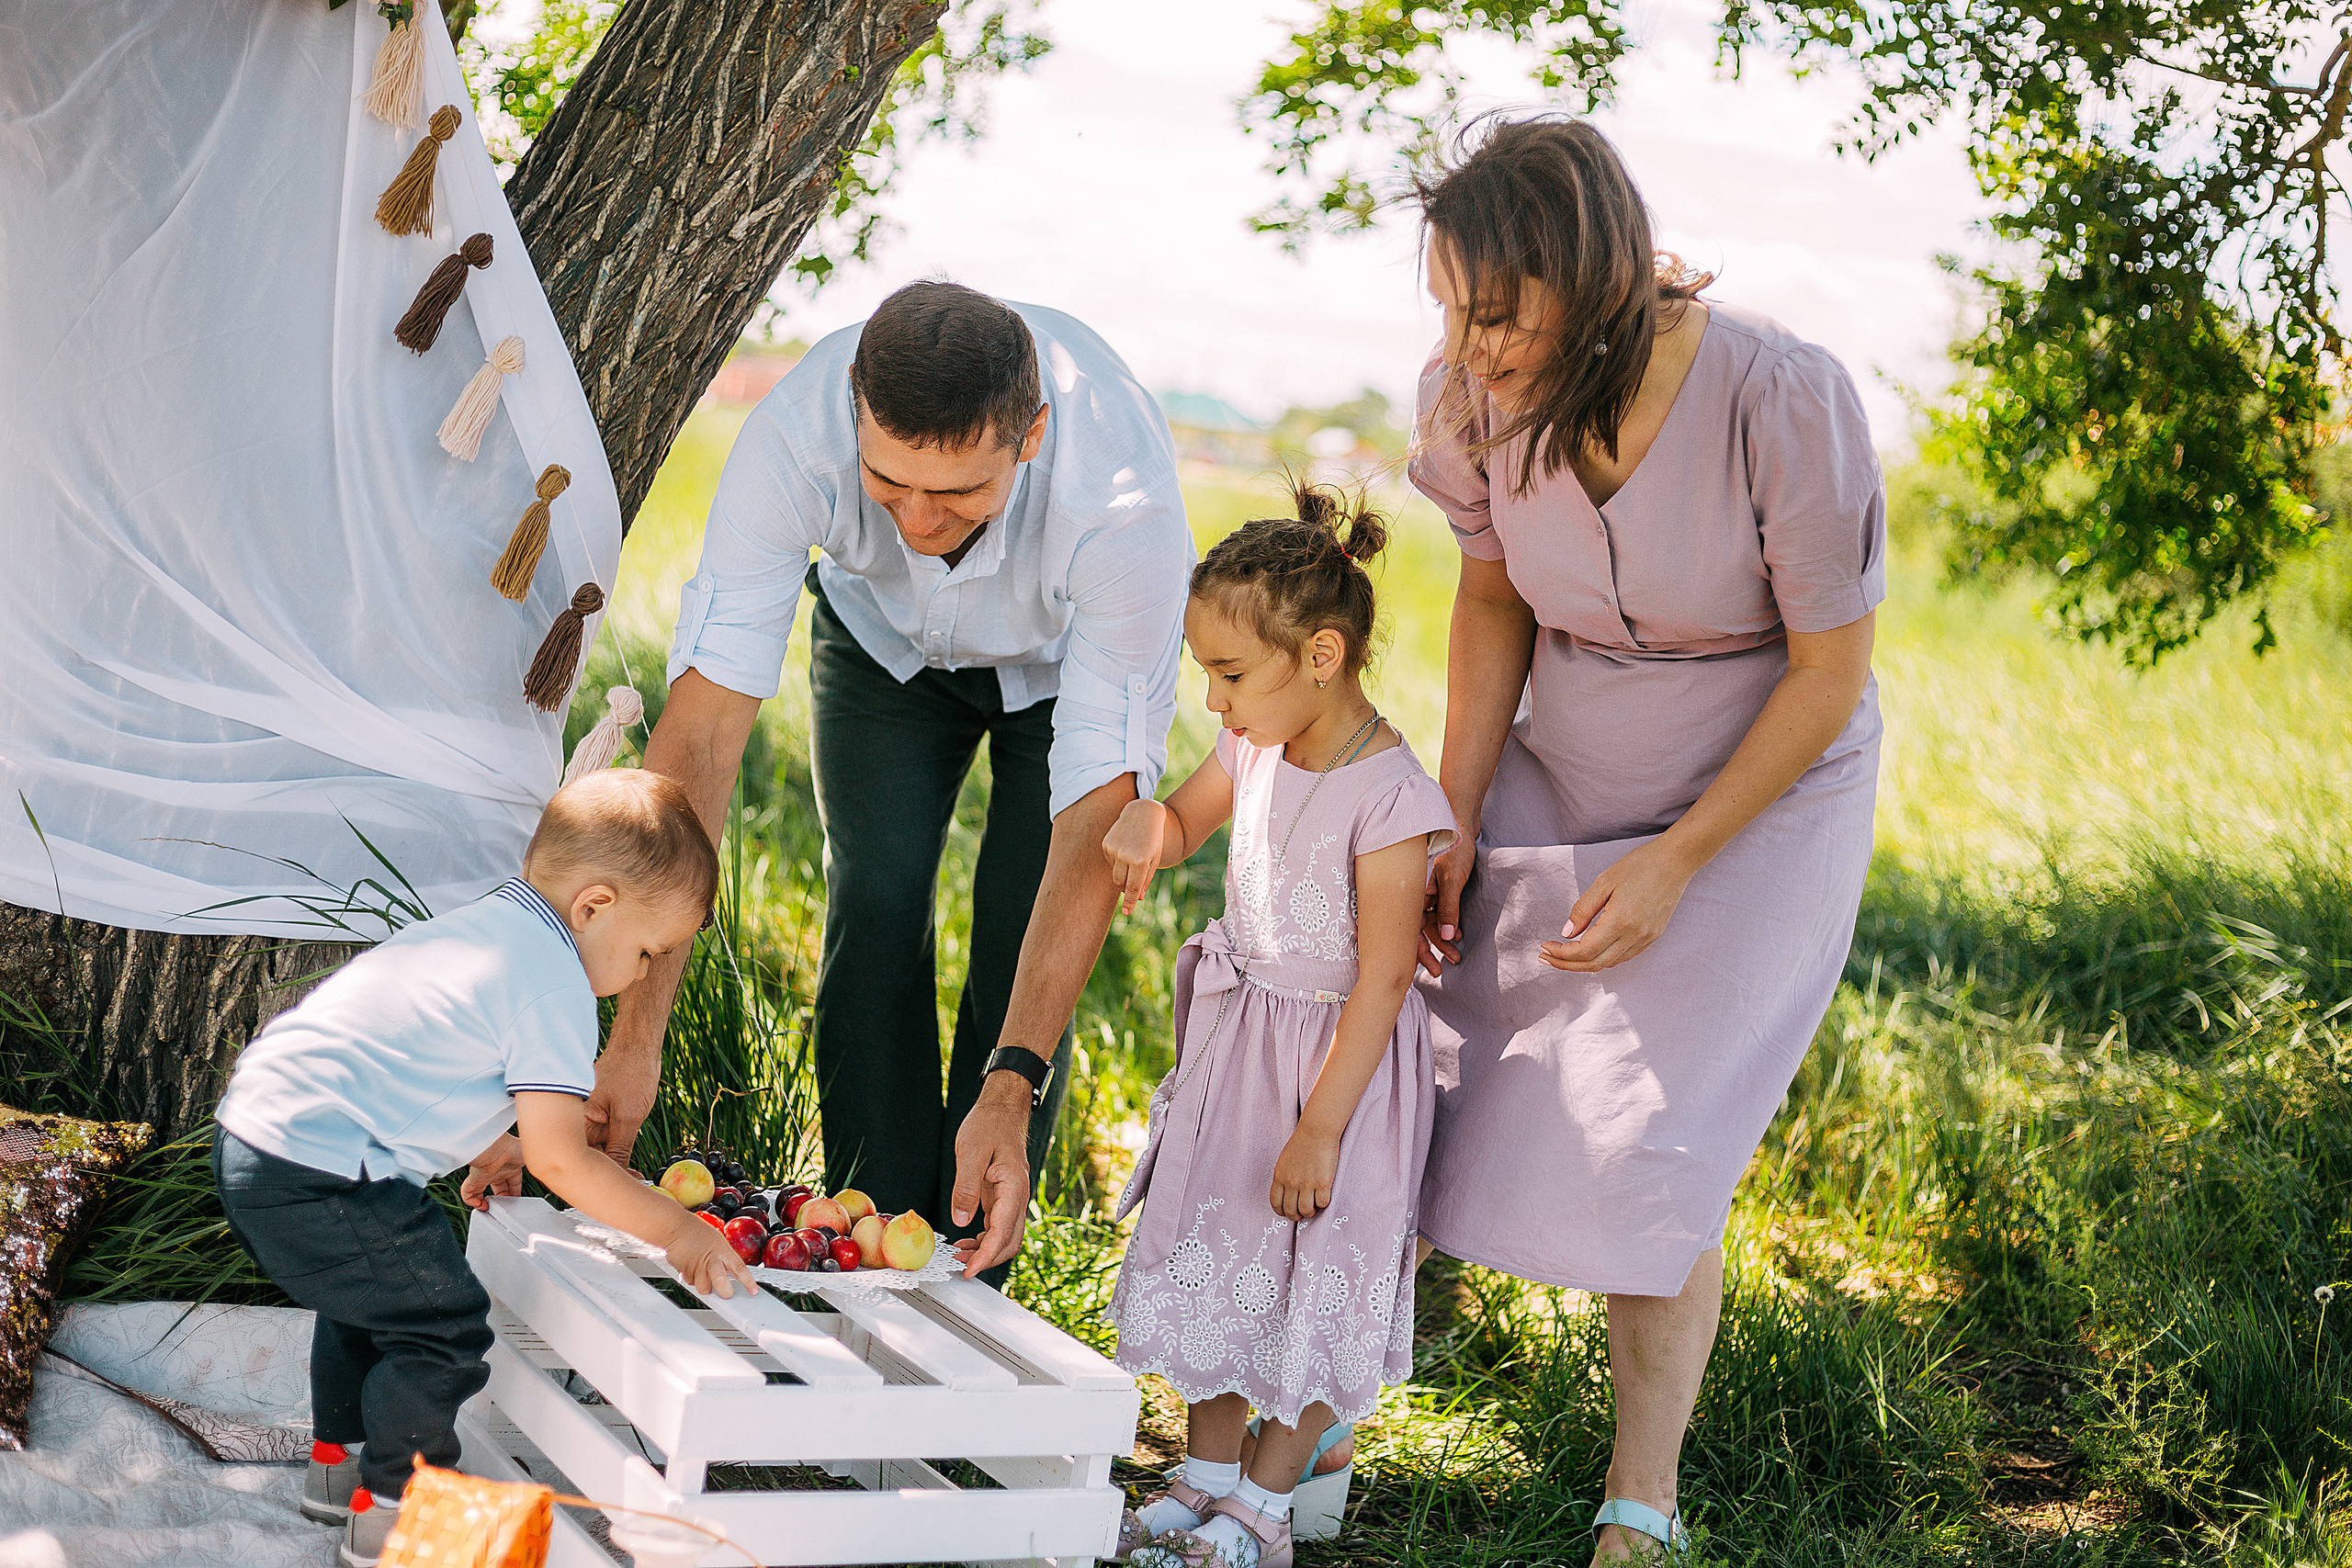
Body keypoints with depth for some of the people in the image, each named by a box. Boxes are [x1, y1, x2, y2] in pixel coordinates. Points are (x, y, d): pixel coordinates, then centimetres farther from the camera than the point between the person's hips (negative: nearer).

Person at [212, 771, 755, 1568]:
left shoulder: (481, 926, 16)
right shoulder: (554, 986, -14)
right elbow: (560, 1158, -16)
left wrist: (492, 1142, 33)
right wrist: (676, 1231, -9)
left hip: (254, 1128, 11)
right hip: (322, 1177, -11)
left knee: (370, 1298, 30)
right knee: (445, 1326, -3)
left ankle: (338, 1461, 44)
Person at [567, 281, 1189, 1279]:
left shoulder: (1126, 500, -44)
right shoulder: (797, 431, -40)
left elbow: (1096, 819, -42)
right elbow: (703, 727, -40)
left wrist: (1013, 1091, -49)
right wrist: (635, 1036, -45)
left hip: (1064, 661, -1)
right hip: (884, 638, 2)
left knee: (1026, 947, -11)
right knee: (874, 906, -13)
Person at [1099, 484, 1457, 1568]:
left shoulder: (1389, 798, -24)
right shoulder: (1257, 750, -2)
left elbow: (1380, 984, -22)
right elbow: (1185, 825, 18)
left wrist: (1322, 1128, -21)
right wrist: (1142, 821, -8)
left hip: (1336, 1059, -8)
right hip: (1234, 1038, 8)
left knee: (1314, 1288, 5)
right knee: (1211, 1264, 15)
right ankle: (1205, 1477, 28)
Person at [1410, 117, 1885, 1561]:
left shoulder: (1785, 402, -30)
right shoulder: (1485, 392, -18)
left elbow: (1832, 673, -18)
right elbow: (1495, 593, 1)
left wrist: (1672, 866, -18)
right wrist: (1453, 832, -4)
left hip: (1760, 795, -4)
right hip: (1558, 778, 4)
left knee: (1650, 1146, -12)